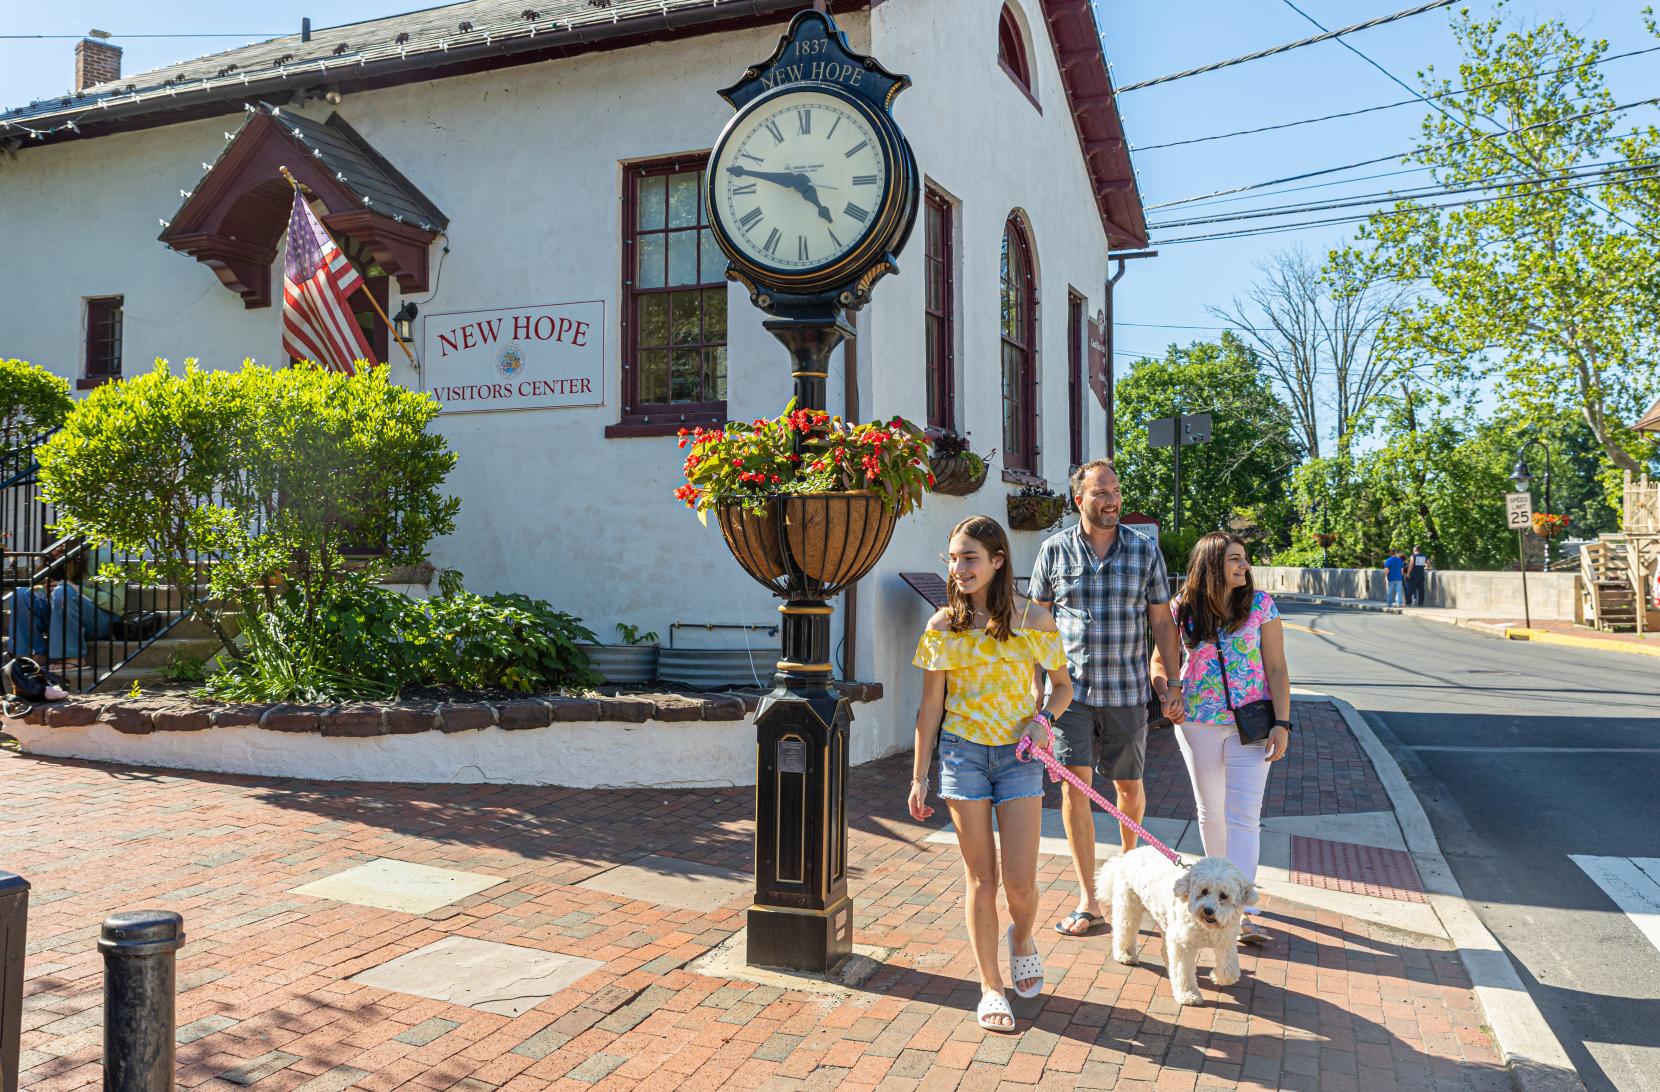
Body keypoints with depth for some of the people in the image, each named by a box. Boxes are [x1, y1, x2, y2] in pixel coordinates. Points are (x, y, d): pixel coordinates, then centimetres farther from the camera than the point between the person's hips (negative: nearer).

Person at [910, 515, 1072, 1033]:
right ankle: (991, 987, 21)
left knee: (1020, 883, -2)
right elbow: (930, 706, 4)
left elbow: (1063, 685, 9)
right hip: (963, 755, 1)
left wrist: (1043, 718, -13)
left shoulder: (1033, 620, -3)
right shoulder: (944, 626, -1)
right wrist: (919, 778, 3)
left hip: (1018, 756, 0)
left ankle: (1021, 938, 33)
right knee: (981, 879, 5)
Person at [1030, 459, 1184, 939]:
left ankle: (1128, 855, 43)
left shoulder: (1145, 549, 1)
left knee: (1129, 787, 13)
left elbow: (1162, 622, 5)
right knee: (1074, 787, -7)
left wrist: (1175, 684, 1)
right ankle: (1089, 902, 0)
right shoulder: (1055, 550, 0)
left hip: (1127, 692, 1)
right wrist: (1034, 682, 2)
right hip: (1071, 689, -1)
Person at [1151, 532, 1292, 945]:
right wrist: (1166, 694, -13)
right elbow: (1160, 660, 6)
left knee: (1244, 815, -8)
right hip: (1198, 722, 2)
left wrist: (1282, 723, -10)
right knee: (1211, 810, 14)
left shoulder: (1260, 604, -4)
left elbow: (1276, 668, -3)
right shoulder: (1183, 608, -2)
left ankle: (1241, 912, -10)